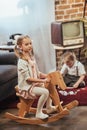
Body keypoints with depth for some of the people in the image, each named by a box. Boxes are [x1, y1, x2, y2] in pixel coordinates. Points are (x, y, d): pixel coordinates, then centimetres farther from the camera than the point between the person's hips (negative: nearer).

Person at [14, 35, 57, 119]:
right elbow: (28, 78, -24)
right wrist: (43, 80, -27)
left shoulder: (31, 58, 9)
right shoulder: (22, 62, -21)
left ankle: (49, 107, 29)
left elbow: (37, 73, 13)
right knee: (45, 92, -26)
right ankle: (38, 113, -14)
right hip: (26, 87, -10)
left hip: (34, 83, 10)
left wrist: (47, 76, 0)